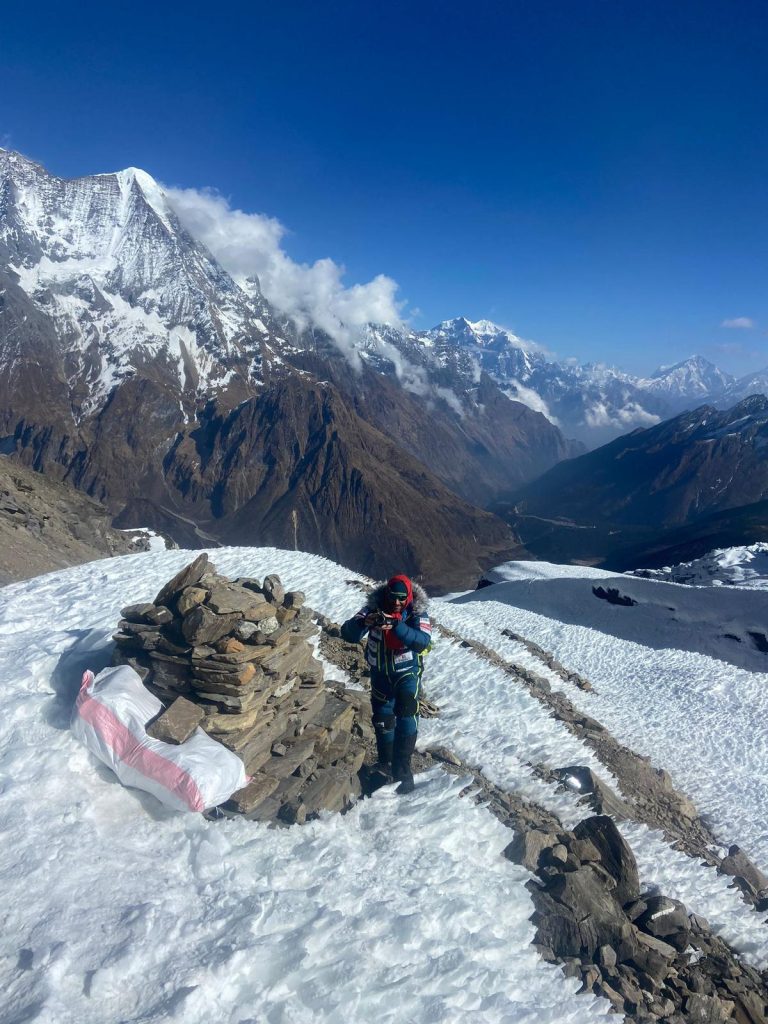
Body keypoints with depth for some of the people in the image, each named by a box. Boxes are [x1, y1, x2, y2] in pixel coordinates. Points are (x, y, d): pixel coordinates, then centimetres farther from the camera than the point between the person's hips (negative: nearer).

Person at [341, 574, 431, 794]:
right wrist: (364, 622, -46)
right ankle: (386, 764, 38)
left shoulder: (417, 613, -18)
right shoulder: (374, 608, -16)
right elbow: (348, 634, -25)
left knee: (406, 718, -18)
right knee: (382, 719, 15)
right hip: (380, 674, 3)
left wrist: (396, 626, -48)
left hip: (407, 672, -2)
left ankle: (402, 771, -9)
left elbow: (422, 641, -35)